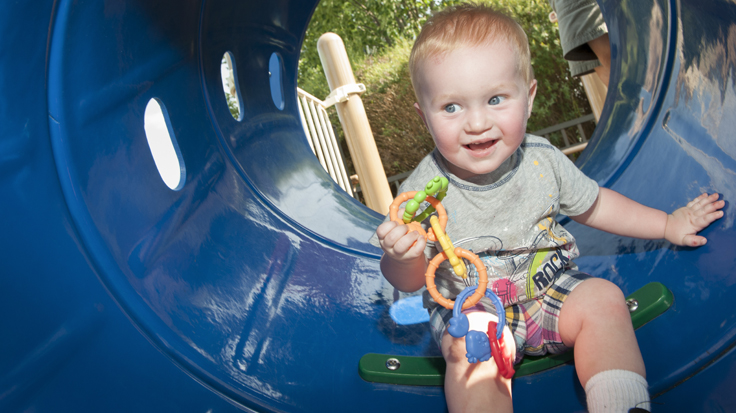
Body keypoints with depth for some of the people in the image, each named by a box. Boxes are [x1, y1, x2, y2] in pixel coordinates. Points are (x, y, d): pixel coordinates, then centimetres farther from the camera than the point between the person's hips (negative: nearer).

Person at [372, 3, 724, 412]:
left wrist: (668, 225, 19)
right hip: (468, 308, -3)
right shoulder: (425, 187, -19)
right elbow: (409, 281, -11)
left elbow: (592, 204, 12)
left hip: (547, 288, 4)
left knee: (603, 297, -18)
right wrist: (404, 257, -36)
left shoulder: (543, 161, -9)